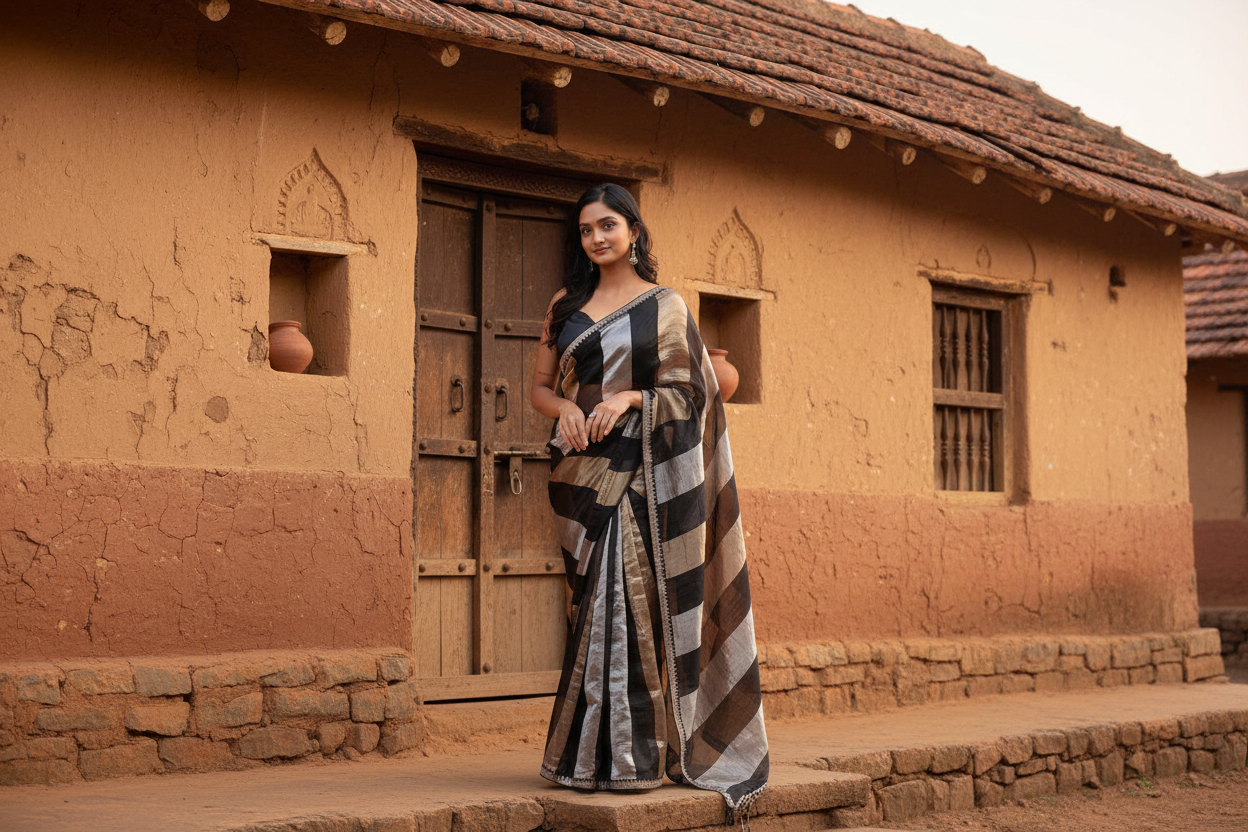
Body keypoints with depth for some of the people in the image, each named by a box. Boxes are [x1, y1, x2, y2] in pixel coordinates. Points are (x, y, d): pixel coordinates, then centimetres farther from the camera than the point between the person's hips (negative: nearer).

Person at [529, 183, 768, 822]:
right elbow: (540, 386, 16)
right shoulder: (566, 306, 15)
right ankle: (592, 754, 6)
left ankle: (636, 753, -3)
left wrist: (631, 397, -15)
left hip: (641, 474, -3)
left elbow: (684, 392, 2)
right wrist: (566, 407, -6)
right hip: (581, 472, 3)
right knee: (592, 603, 2)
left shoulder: (665, 306, 5)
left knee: (635, 601, -8)